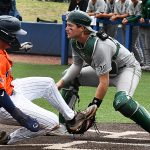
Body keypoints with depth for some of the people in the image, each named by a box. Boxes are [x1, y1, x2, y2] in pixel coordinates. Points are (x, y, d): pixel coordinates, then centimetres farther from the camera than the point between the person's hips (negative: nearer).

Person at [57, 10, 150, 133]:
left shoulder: (99, 46, -35)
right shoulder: (76, 42, -10)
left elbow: (104, 82, -33)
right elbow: (76, 65, 5)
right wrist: (60, 83, -10)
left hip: (128, 68, -10)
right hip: (105, 70, 10)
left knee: (122, 102, -37)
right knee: (71, 78, 5)